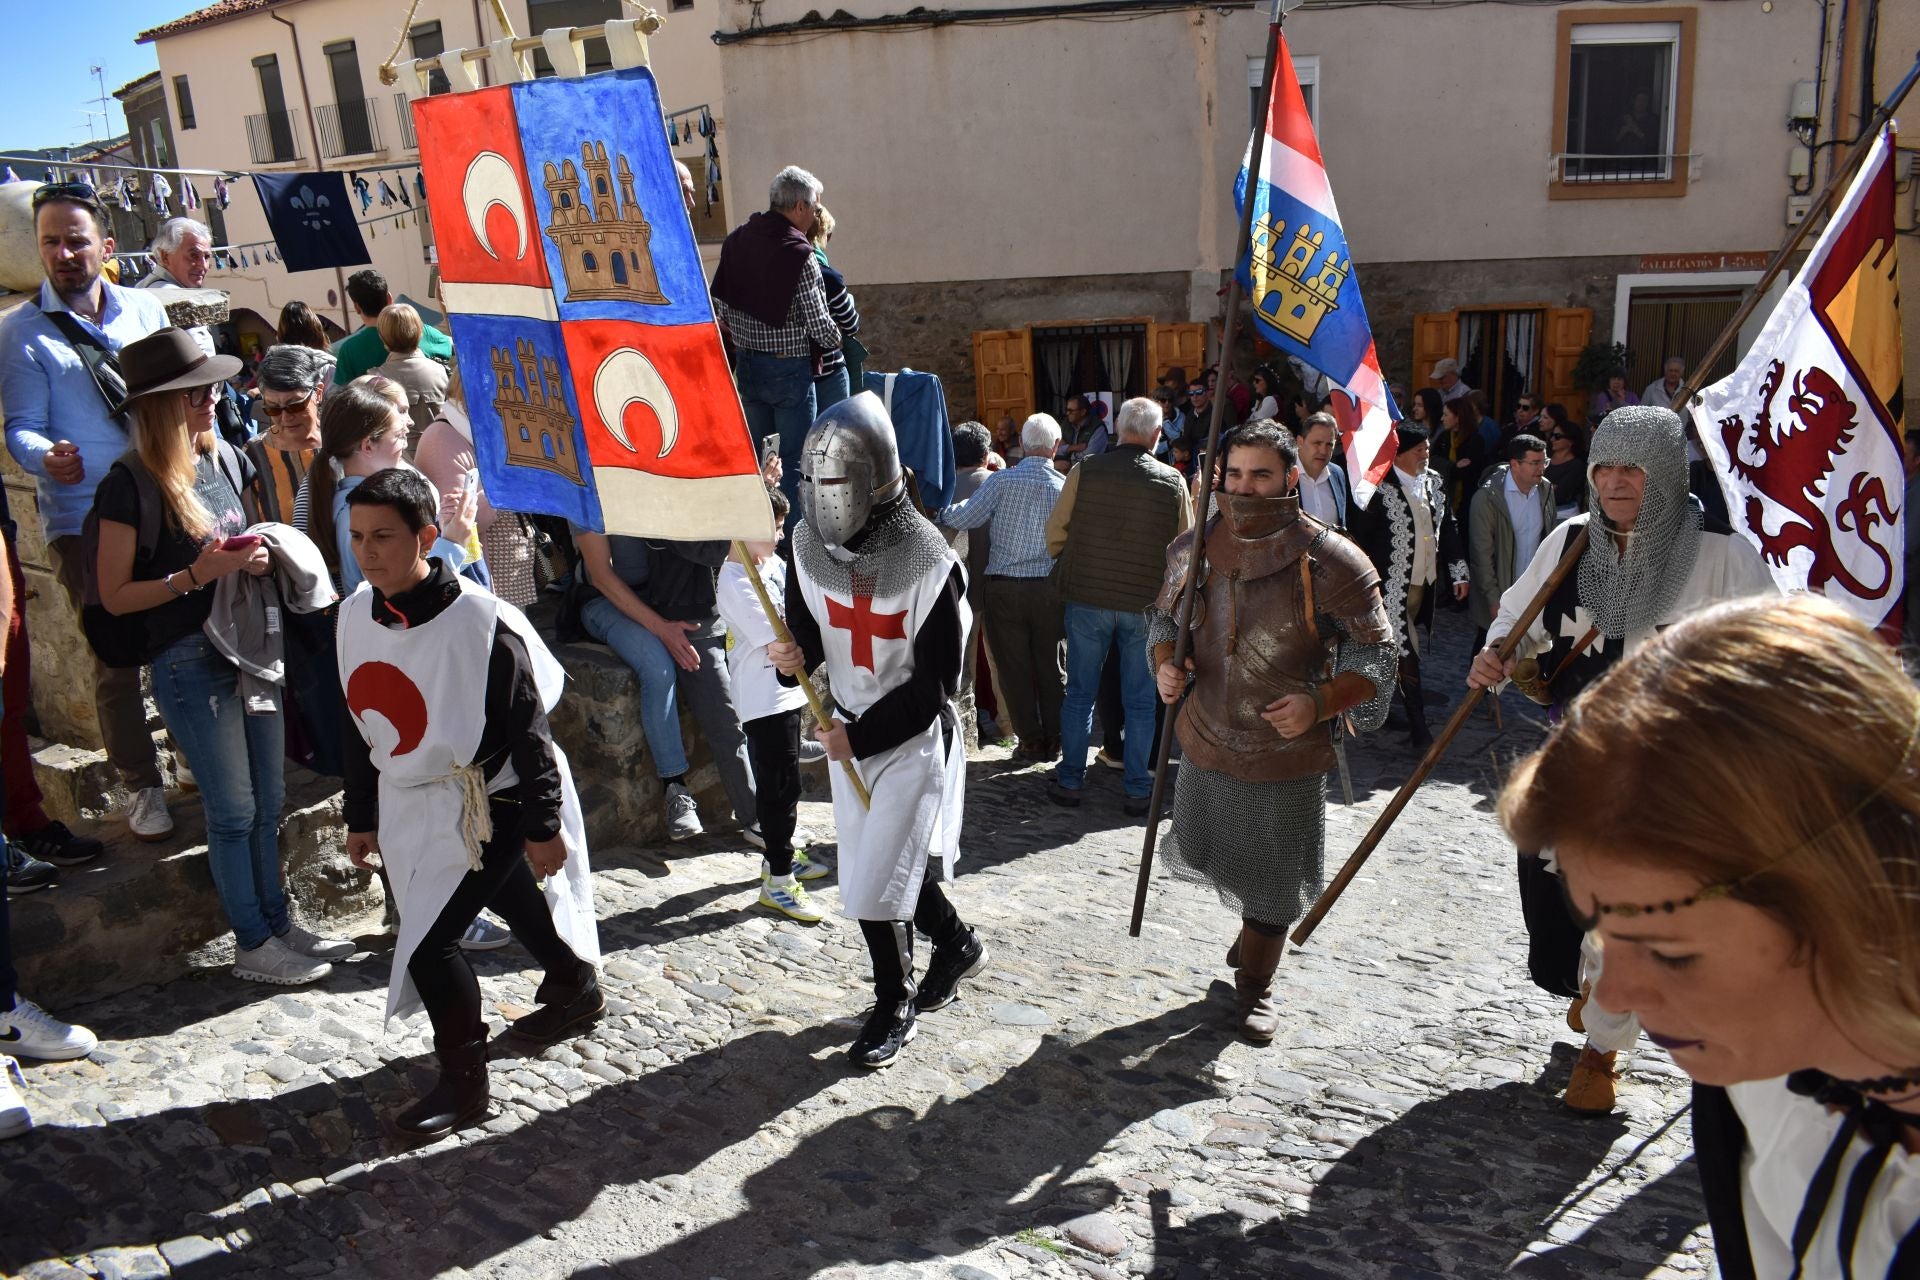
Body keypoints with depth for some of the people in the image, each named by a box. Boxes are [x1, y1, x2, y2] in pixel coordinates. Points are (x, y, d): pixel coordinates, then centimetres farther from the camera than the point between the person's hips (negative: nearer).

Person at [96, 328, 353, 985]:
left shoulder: (226, 457, 6)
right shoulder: (130, 483, -13)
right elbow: (116, 596, -11)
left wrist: (258, 556, 1)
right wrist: (199, 574, -21)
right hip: (189, 662, -6)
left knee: (268, 802, 14)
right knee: (234, 811, 3)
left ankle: (279, 923, 28)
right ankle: (252, 945, 18)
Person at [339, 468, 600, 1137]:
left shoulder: (481, 623, -24)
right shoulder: (356, 613, -2)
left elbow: (528, 732, -17)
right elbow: (364, 723, 10)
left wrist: (544, 826, -13)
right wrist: (362, 816, 15)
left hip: (490, 805, -7)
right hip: (410, 802, 7)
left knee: (428, 942, -8)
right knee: (509, 900, 24)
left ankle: (464, 1082, 15)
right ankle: (576, 987, 50)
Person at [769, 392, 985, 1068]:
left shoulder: (928, 563, -22)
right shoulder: (810, 543, -5)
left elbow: (935, 684, -18)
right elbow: (808, 627, 8)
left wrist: (859, 735, -18)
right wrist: (796, 656, -16)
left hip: (913, 739, -6)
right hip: (848, 732, 6)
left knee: (876, 882, -4)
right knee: (898, 862, 16)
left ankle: (896, 1003, 21)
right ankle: (957, 943, 42)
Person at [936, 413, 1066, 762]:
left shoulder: (1002, 481, -9)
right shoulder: (1066, 486, -4)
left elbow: (964, 518, -9)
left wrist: (941, 513, 9)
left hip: (1004, 589, -1)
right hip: (1049, 589, 2)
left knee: (1015, 668, 8)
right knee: (1051, 667, 13)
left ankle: (1031, 743, 13)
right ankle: (1054, 742, 20)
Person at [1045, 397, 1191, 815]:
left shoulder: (1084, 473, -8)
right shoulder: (1173, 482, -6)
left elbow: (1054, 534, -2)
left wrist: (1069, 561, 18)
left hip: (1088, 598, 0)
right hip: (1146, 605, 0)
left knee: (1080, 693, 12)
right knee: (1140, 701, 10)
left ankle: (1070, 781, 18)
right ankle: (1137, 791, 15)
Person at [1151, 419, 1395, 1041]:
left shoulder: (1329, 561, -15)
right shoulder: (1194, 547, -2)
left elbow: (1375, 656, -10)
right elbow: (1164, 616, 15)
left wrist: (1321, 702, -25)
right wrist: (1165, 664, -6)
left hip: (1287, 755, -4)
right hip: (1207, 740, 4)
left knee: (1273, 879, 9)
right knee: (1205, 854, 20)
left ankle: (1255, 986, 33)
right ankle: (1253, 926, 52)